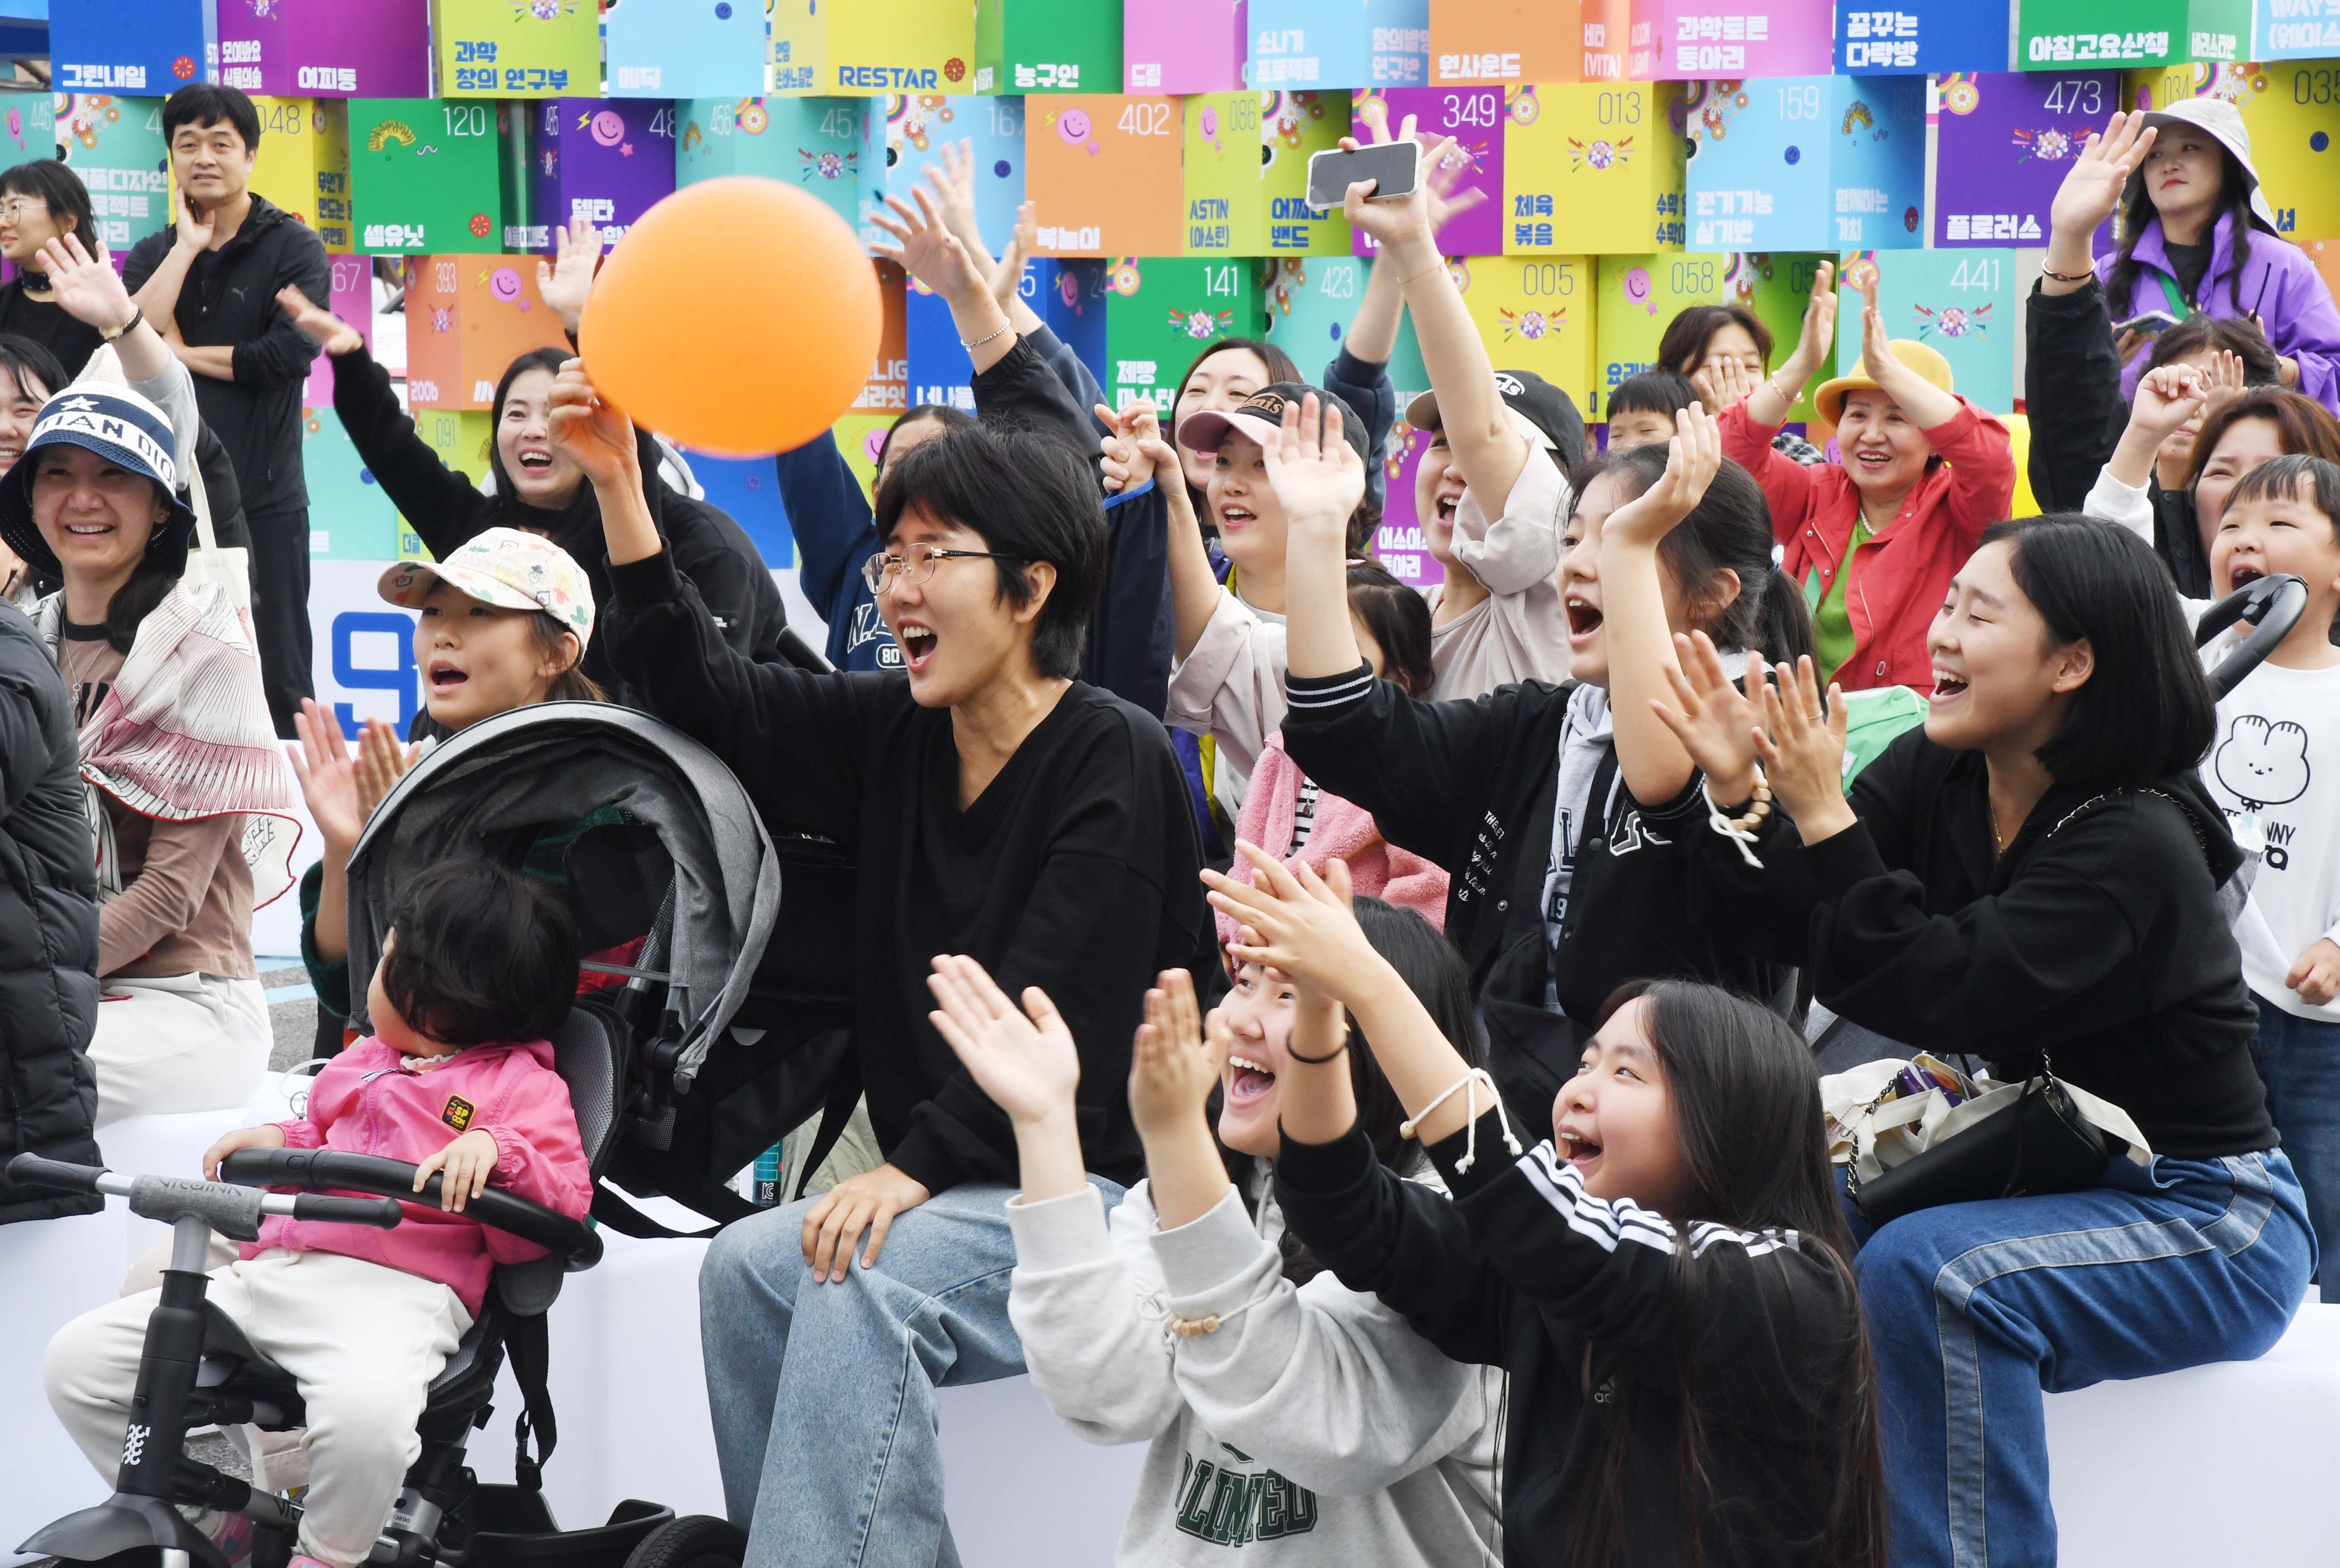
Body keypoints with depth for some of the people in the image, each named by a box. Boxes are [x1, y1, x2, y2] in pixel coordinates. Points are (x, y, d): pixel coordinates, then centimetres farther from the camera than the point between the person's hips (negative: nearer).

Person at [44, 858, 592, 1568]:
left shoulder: (521, 1083, 6)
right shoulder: (365, 1060, 28)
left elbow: (560, 1211, -3)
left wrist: (493, 1150, -20)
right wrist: (277, 1142, 22)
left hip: (394, 1291, -7)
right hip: (266, 1273, 7)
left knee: (363, 1408, -42)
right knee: (78, 1357, -1)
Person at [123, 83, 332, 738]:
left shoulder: (293, 248, -1)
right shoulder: (154, 255, 11)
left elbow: (290, 352, -16)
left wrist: (182, 353, -7)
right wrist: (188, 247, -9)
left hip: (264, 500, -4)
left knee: (276, 677, 2)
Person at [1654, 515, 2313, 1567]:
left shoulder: (2134, 845, -23)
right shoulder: (1938, 777, -1)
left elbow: (1936, 998, -30)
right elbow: (1804, 931, -3)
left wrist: (1823, 817, -30)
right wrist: (1741, 797, -18)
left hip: (2202, 1220, -8)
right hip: (2044, 1176, 8)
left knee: (1924, 1273, -31)